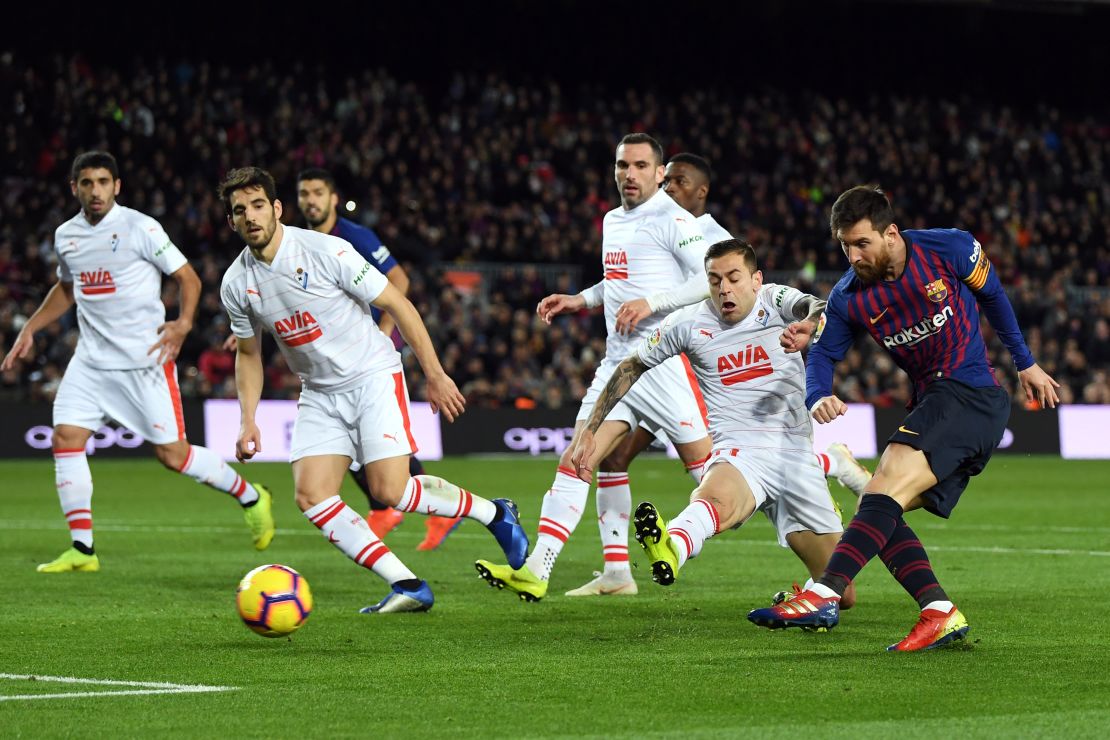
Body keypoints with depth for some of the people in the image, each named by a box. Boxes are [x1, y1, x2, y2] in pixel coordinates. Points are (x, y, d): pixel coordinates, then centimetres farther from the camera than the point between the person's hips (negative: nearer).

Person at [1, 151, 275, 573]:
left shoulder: (140, 228, -9)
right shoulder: (66, 236, 9)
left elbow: (187, 277, -5)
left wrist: (184, 324, -21)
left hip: (145, 360, -6)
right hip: (91, 360, 6)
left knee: (172, 453, -7)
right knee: (65, 439, -6)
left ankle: (250, 497, 16)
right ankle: (82, 549, 0)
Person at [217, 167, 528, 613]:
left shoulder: (325, 251, -17)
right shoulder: (236, 284, -2)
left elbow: (398, 305, -11)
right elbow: (248, 354, 15)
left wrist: (435, 375, -11)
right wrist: (248, 420, 3)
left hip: (373, 377, -5)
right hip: (319, 393, 5)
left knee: (389, 491, -18)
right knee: (311, 496, -14)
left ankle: (493, 513, 8)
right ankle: (408, 587, -10)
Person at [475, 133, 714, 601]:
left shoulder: (671, 220, -9)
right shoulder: (612, 222, 17)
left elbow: (711, 277, -18)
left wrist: (652, 303, -23)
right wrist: (579, 300, 20)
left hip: (664, 361, -8)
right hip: (618, 361, 8)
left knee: (706, 465, -5)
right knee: (578, 459, -2)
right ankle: (535, 572, -6)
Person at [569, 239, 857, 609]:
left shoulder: (775, 301, 3)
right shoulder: (689, 323, 6)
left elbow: (820, 308, -18)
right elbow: (631, 369, 17)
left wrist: (808, 325, -44)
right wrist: (589, 432, 12)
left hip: (795, 451, 2)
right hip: (739, 452, -1)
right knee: (715, 494, -42)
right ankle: (670, 550, -75)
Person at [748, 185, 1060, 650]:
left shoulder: (949, 249, -7)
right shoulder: (848, 297, 3)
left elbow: (993, 296, 9)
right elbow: (823, 354, 7)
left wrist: (1025, 364, 17)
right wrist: (817, 398, -17)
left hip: (972, 394, -7)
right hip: (929, 404, 7)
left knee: (887, 487, -24)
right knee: (878, 512, -5)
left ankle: (823, 596, -37)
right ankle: (941, 615, -10)